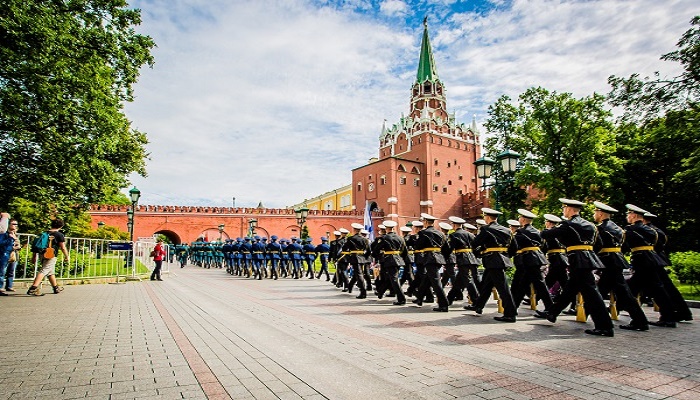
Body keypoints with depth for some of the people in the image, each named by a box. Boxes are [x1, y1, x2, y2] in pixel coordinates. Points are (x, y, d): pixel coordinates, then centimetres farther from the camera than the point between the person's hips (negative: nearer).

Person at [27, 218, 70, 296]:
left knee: (51, 272, 19)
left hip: (42, 255, 7)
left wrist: (34, 256, 20)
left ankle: (56, 288, 33)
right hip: (51, 256, -7)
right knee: (44, 271, -11)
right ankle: (33, 288, -25)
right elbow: (63, 248, -5)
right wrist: (67, 257, 6)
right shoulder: (60, 235, -5)